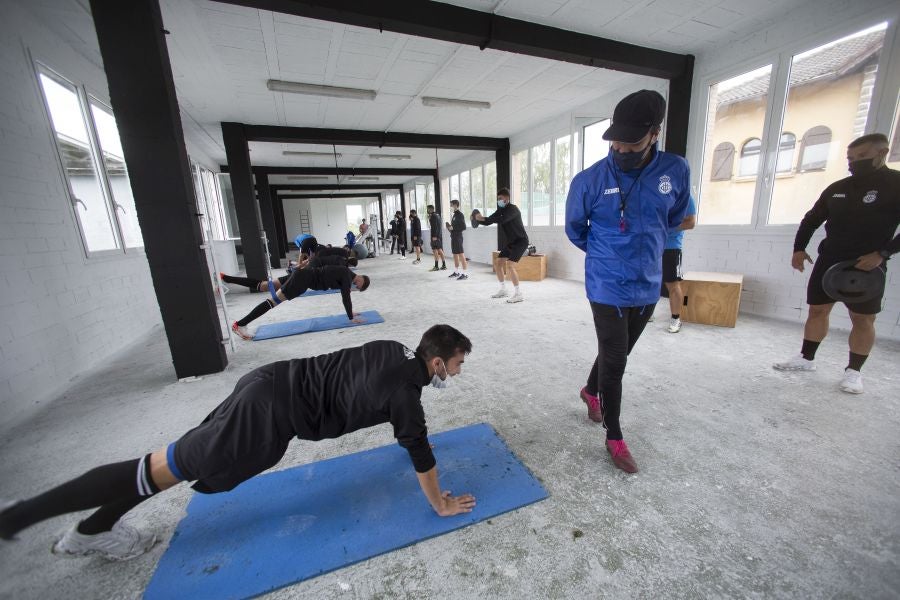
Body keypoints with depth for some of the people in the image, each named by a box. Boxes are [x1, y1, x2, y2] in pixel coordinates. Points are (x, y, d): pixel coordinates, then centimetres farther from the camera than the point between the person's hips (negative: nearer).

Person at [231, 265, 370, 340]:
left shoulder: (346, 275, 16)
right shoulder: (347, 276, -11)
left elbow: (345, 296, 27)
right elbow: (346, 298, -17)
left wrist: (350, 312, 31)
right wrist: (352, 318, -13)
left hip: (304, 277, 9)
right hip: (304, 278, -9)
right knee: (274, 300, -13)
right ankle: (239, 324, -14)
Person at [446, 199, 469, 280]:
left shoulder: (460, 214, -11)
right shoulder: (454, 214, 15)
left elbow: (463, 227, -18)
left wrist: (452, 228, -17)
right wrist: (449, 226, 7)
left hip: (458, 237, -10)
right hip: (453, 237, 10)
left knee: (461, 255, -10)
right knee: (455, 255, 15)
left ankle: (464, 274, -9)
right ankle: (456, 272, 26)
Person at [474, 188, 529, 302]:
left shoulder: (513, 209, -18)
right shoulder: (501, 210, 8)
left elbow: (501, 219, -36)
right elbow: (489, 221, 6)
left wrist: (482, 218, -38)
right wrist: (478, 219, -14)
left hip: (521, 241, -9)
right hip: (511, 242, 9)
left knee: (509, 265, -22)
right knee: (498, 263, 8)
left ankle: (518, 294, -14)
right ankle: (503, 290, 20)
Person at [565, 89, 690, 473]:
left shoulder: (676, 171, -5)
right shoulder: (589, 180, -12)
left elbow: (675, 219, 14)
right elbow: (574, 228, 4)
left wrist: (644, 250, 14)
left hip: (648, 287, 4)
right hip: (607, 289, -3)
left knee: (618, 354, 19)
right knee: (614, 362, 2)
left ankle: (591, 390, 48)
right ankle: (615, 438, 22)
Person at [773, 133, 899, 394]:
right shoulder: (837, 188, 7)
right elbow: (811, 220, 15)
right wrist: (799, 248, 5)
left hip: (867, 264, -4)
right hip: (829, 260, 4)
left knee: (863, 318, 0)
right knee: (817, 310, 6)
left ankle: (853, 371, 10)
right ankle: (806, 359, 16)